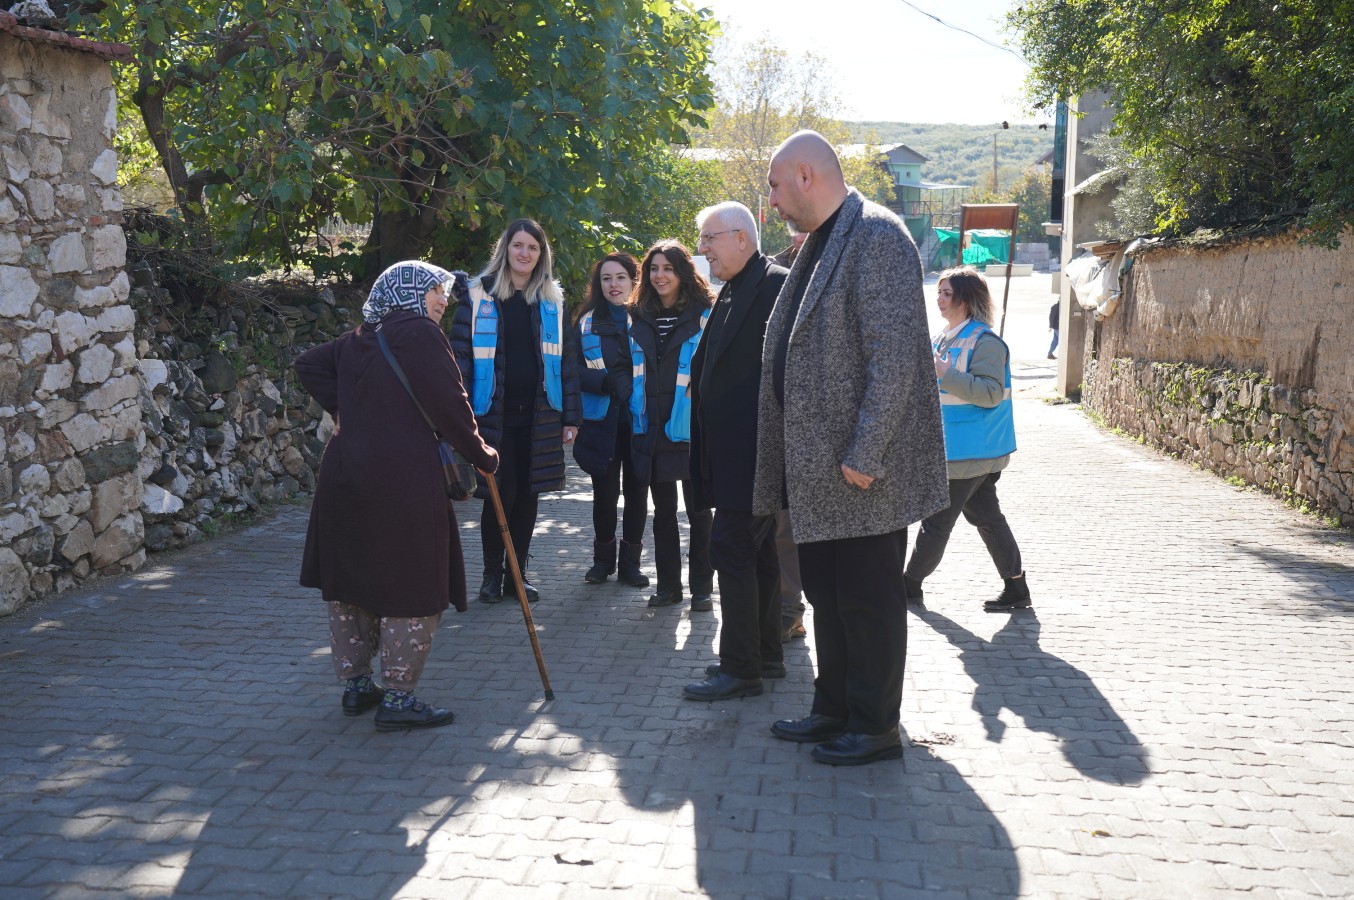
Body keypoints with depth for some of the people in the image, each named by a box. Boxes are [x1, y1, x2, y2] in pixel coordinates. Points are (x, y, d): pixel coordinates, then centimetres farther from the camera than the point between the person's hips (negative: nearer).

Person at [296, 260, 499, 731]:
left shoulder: (357, 339, 15)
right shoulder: (418, 333, -8)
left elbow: (308, 364, 22)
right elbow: (449, 404, -13)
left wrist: (347, 411, 16)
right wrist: (483, 455, -2)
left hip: (346, 475, 8)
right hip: (403, 480, -8)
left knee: (350, 581, 15)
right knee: (412, 588, 1)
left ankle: (356, 686, 26)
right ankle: (398, 698, 4)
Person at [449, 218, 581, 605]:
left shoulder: (553, 301, 10)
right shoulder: (478, 296, 0)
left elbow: (565, 359, 10)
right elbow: (461, 356, -1)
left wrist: (571, 415, 5)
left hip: (538, 416, 3)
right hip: (493, 415, -3)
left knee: (527, 496, 8)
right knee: (499, 495, -1)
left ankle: (519, 572, 21)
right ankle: (492, 574, 15)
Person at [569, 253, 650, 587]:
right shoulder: (587, 322, 6)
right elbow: (575, 370, -1)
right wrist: (608, 382, -17)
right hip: (602, 421, 1)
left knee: (636, 492, 6)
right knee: (604, 493, 7)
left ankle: (630, 562, 19)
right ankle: (603, 559, 24)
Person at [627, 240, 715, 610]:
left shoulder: (704, 315, -5)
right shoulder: (638, 318, 10)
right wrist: (635, 413, 10)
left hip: (691, 427, -4)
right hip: (652, 427, 5)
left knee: (698, 510, 5)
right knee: (662, 510, 12)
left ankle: (702, 586, 13)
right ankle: (667, 584, 20)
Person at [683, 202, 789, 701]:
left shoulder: (776, 285, -13)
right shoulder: (731, 292, 16)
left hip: (751, 450, -9)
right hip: (735, 452, 10)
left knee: (732, 549, -7)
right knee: (758, 552, 15)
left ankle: (740, 667, 1)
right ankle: (767, 654, 25)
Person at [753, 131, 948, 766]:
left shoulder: (877, 236, -14)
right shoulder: (819, 244, 16)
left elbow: (894, 355, -21)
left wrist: (863, 454, -22)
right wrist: (788, 463, 16)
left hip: (864, 469, -9)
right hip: (818, 465, 9)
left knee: (867, 600, 2)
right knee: (826, 594, 17)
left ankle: (876, 728, 16)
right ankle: (834, 711, 30)